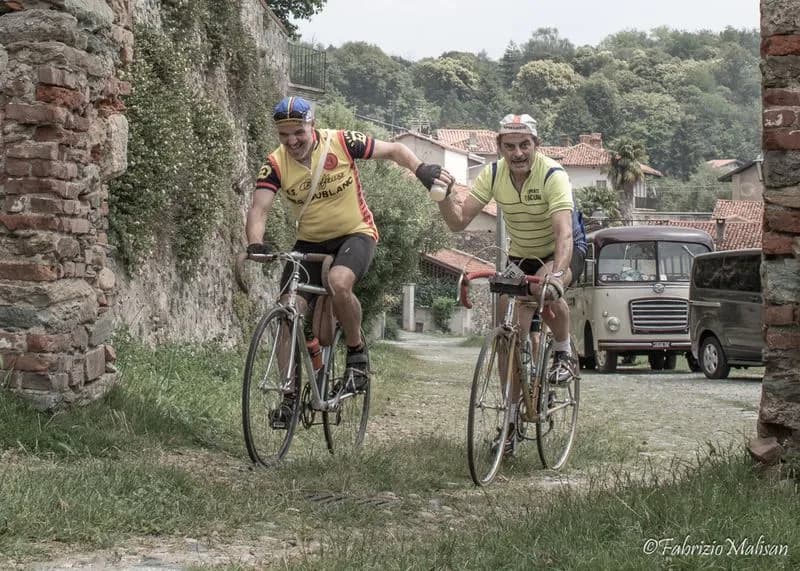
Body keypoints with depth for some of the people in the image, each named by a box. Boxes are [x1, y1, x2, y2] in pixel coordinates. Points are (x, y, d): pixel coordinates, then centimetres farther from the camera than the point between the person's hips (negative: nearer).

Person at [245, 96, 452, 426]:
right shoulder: (275, 165, -11)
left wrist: (421, 170, -24)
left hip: (355, 235, -3)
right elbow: (259, 209, -19)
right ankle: (290, 392, 4)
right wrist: (255, 244, -40)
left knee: (338, 282, -35)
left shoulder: (342, 143, -16)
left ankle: (356, 350, -8)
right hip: (310, 242, 3)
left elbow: (394, 150, -5)